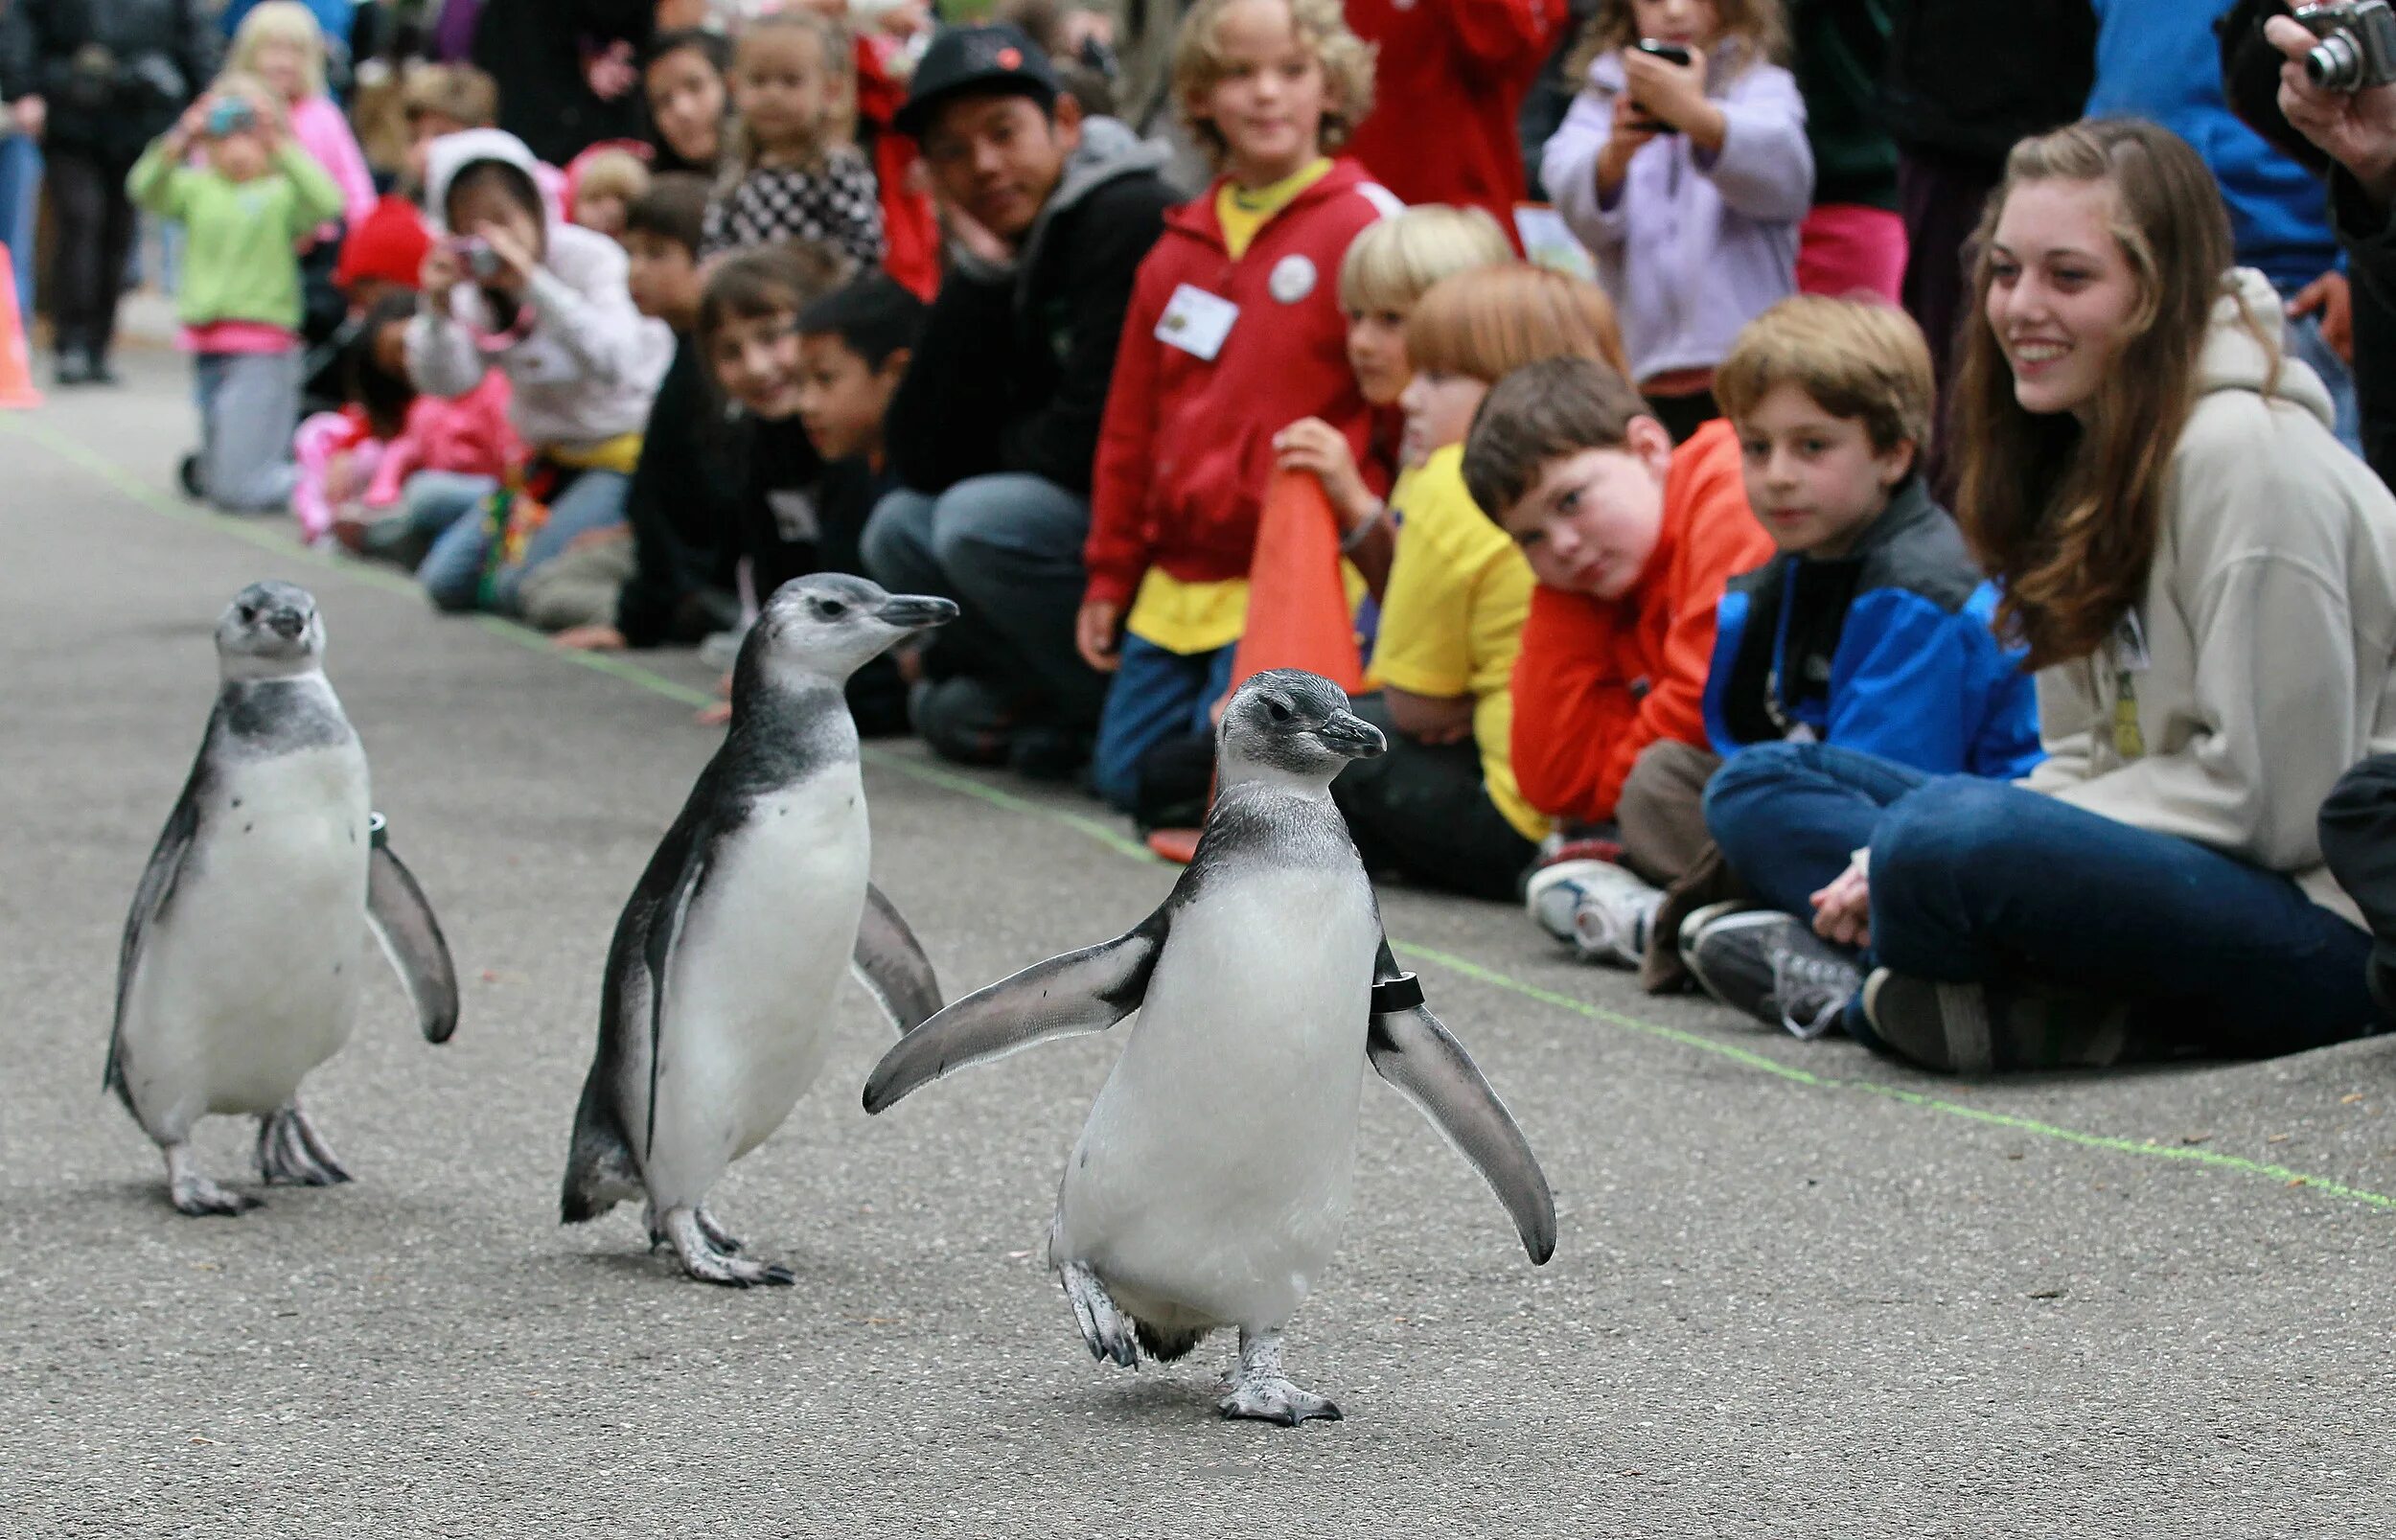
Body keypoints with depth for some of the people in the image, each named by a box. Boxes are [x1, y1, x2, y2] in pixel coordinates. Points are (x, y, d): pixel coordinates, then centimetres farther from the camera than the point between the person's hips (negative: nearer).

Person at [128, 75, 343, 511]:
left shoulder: (283, 190, -2)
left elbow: (325, 204, -21)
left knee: (238, 487, -9)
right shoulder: (197, 187, 8)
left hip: (263, 347, -5)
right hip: (207, 343, 5)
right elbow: (145, 190, -7)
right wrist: (178, 144, -21)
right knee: (210, 478, 14)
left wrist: (280, 145, -24)